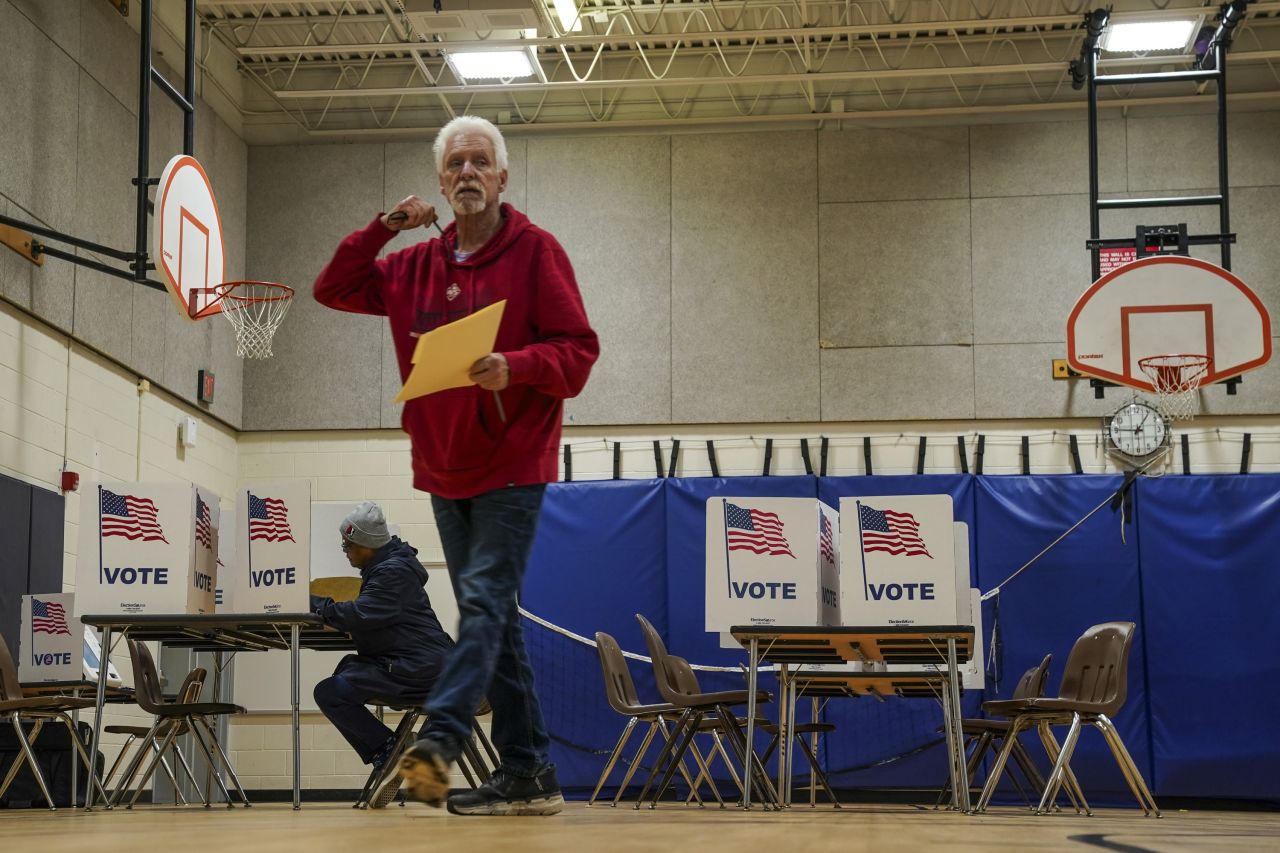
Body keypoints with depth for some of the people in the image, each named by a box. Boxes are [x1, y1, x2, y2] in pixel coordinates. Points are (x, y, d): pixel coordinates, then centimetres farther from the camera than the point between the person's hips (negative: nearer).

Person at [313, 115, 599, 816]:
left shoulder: (536, 252, -5)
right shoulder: (417, 265, 12)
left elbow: (577, 351, -9)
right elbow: (334, 289, 16)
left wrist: (513, 366, -27)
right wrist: (381, 228, 3)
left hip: (512, 466, -6)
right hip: (445, 470, 6)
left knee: (485, 600, -18)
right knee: (492, 619, 7)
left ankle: (439, 739, -28)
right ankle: (529, 775, 11)